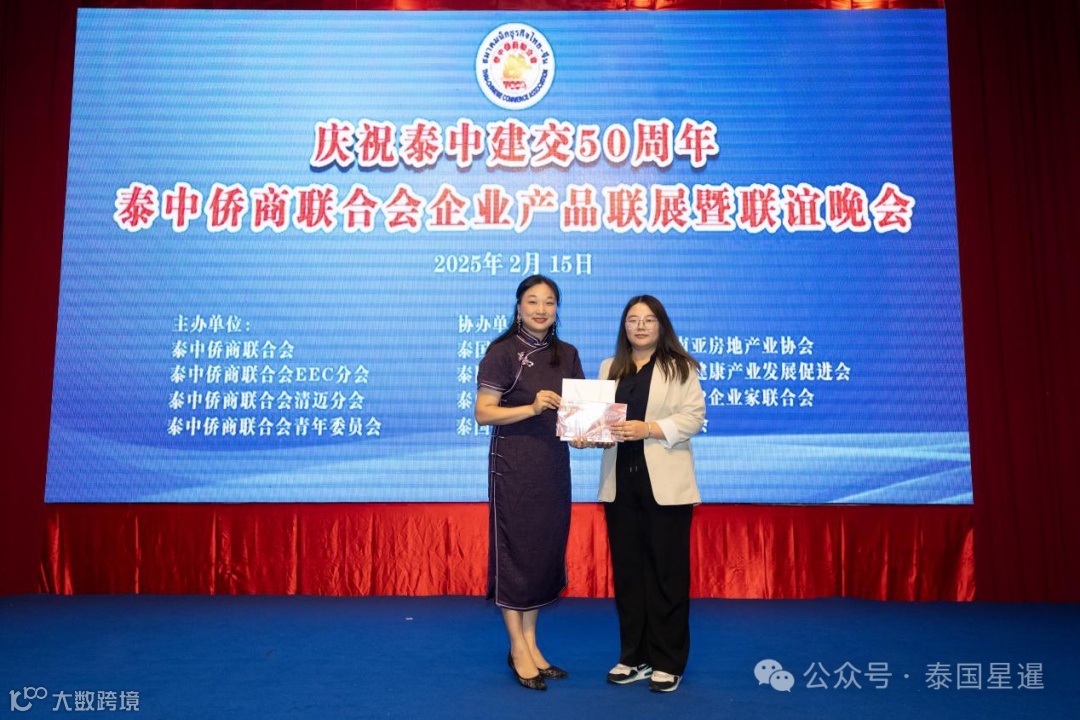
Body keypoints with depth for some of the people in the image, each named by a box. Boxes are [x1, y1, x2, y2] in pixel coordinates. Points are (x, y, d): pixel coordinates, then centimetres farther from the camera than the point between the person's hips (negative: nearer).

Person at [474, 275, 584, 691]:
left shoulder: (567, 354, 8)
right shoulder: (502, 352, -8)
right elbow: (483, 413, -13)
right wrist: (533, 407, -24)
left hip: (554, 464, 6)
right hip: (514, 465, -6)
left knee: (547, 548, 11)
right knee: (515, 549, 2)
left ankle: (530, 645, 25)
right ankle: (518, 651, 15)